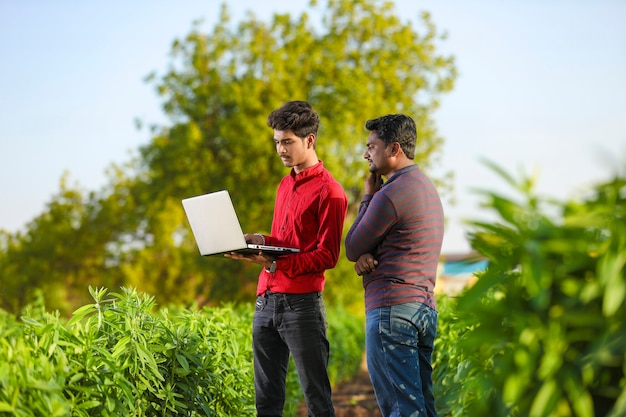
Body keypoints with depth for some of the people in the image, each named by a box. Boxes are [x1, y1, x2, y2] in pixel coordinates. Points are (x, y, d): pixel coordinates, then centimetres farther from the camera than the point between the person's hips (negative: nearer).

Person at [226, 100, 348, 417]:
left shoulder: (329, 191, -7)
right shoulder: (285, 185, 19)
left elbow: (327, 256, -12)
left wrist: (274, 263, -21)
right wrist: (261, 242, 7)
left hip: (301, 304, -8)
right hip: (266, 301, 8)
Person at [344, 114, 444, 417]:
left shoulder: (390, 195, -14)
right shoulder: (427, 188, 18)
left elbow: (352, 248, -2)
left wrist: (367, 198, 7)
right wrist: (365, 257, -3)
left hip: (392, 308, -10)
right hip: (426, 307, 10)